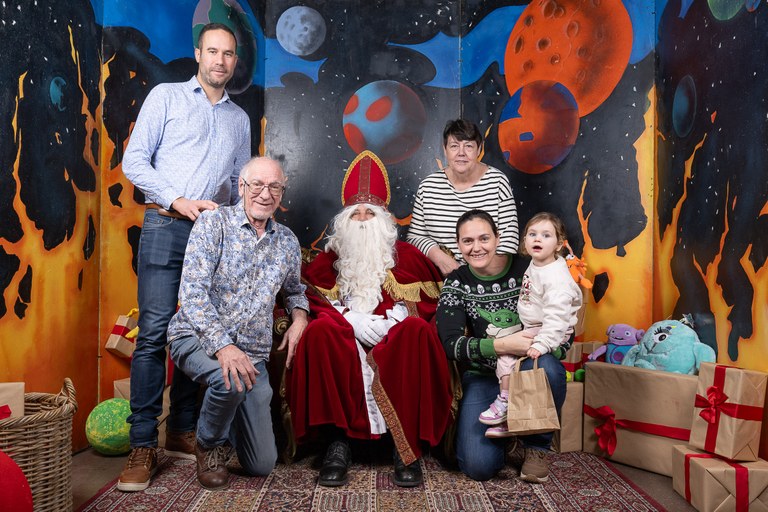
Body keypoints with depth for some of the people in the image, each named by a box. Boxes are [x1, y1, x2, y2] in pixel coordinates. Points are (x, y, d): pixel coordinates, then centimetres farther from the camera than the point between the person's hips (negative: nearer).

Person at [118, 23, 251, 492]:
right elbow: (134, 161, 0)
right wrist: (180, 201, -11)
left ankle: (183, 432, 15)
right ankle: (143, 446, -2)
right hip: (166, 226, -4)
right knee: (154, 333, -9)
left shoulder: (240, 118, 20)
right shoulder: (166, 97, 9)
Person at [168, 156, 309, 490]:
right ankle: (209, 444, -4)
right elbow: (192, 292, -17)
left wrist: (299, 316, 0)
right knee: (231, 380, -39)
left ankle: (227, 417, 35)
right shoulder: (213, 223, -8)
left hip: (252, 352, 4)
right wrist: (223, 346, -29)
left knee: (262, 465, 1)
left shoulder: (287, 241, 6)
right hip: (196, 338, -3)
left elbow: (294, 290, 24)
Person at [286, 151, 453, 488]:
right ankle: (338, 441, -29)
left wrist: (395, 317, -12)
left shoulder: (406, 256, 16)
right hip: (344, 340, 1)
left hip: (393, 340, 0)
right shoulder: (328, 259, 17)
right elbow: (313, 302, 3)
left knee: (418, 331, -33)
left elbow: (427, 300, 6)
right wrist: (350, 319, -13)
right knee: (319, 332, -31)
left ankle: (408, 446, -26)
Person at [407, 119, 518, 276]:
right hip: (440, 276, 1)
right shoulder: (428, 186, 5)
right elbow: (414, 236, 8)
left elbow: (508, 239, -1)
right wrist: (438, 257, -11)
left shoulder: (497, 182, 1)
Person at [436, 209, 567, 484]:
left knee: (547, 367, -37)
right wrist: (502, 345, -32)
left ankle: (536, 446, -7)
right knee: (478, 465, -21)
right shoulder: (456, 284, -4)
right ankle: (507, 439, 17)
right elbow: (450, 343, -17)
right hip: (483, 377, 0)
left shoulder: (525, 269, -7)